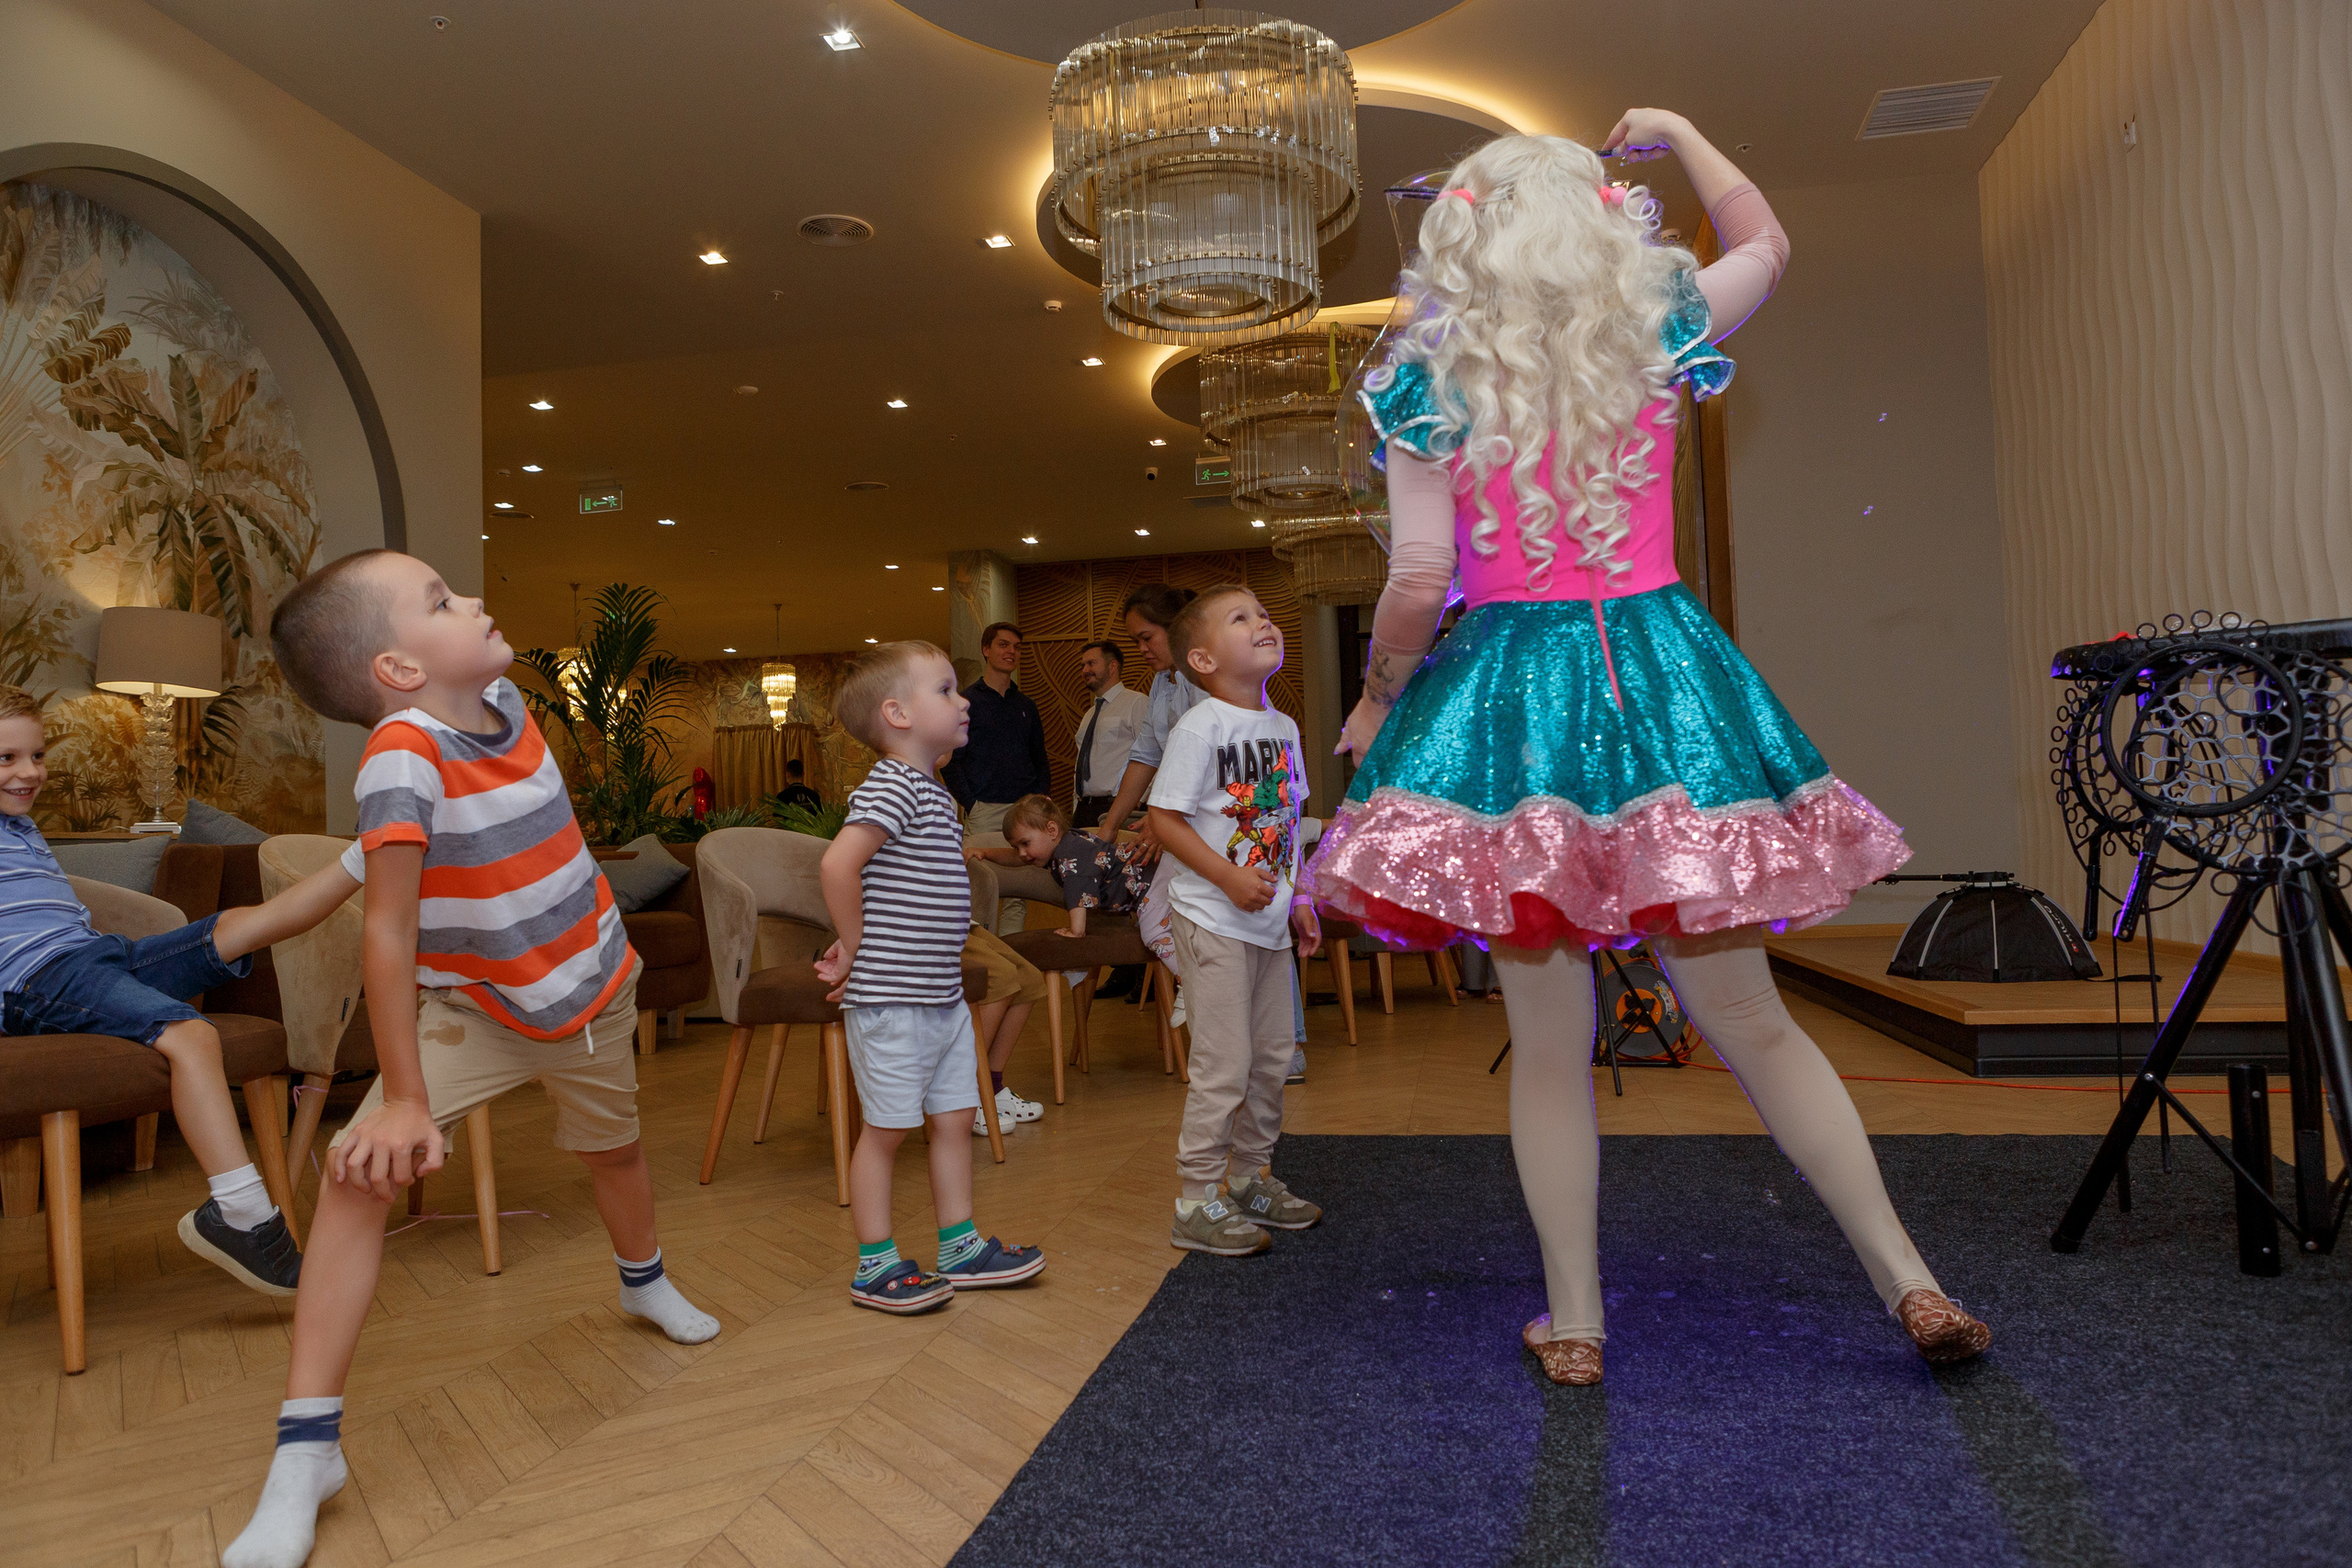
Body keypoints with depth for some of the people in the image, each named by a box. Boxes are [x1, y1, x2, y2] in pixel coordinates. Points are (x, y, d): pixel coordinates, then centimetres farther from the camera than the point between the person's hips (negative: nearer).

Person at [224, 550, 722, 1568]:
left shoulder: (503, 701, -12)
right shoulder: (403, 753, -30)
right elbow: (389, 928, -31)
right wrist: (405, 1098, -31)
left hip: (592, 989, 5)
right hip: (471, 1009, -5)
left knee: (614, 1148, 22)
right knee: (358, 1171, -21)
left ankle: (644, 1283, 54)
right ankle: (307, 1449, -9)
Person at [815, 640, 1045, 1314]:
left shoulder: (934, 795, 14)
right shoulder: (891, 786, -17)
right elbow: (838, 863, -29)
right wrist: (857, 950, -19)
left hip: (943, 995, 9)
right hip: (890, 999, -9)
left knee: (954, 1118, 14)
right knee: (887, 1128, 3)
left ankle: (960, 1249, 27)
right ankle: (876, 1266, 17)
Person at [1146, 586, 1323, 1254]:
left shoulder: (1283, 727, 9)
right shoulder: (1200, 727, -14)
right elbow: (1164, 818, -15)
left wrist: (1299, 897, 12)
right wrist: (1228, 876, -22)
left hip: (1269, 922, 8)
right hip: (1213, 920, -8)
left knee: (1272, 1056, 15)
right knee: (1224, 1063, -6)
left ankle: (1253, 1178, 31)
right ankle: (1196, 1203, 7)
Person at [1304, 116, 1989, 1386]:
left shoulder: (1429, 384, -2)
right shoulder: (1655, 340, 5)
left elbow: (1418, 585, -7)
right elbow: (1765, 241, 27)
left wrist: (1377, 699, 9)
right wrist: (1677, 133, 38)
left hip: (1508, 690, -2)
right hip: (1662, 681, 2)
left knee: (1548, 1043, 6)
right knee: (1751, 1022, 11)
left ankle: (1572, 1324, 16)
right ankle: (1909, 1282, 17)